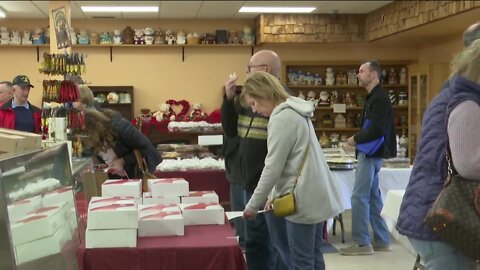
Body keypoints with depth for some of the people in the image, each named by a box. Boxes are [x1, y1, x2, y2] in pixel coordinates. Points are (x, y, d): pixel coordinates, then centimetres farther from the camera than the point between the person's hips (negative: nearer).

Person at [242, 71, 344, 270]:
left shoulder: (282, 118, -16)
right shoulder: (295, 112, 13)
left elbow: (273, 168, -16)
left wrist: (253, 205, -7)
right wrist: (275, 195, 16)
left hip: (303, 199, -10)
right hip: (315, 195, 10)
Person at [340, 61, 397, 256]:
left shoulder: (380, 98, -14)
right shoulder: (373, 97, 17)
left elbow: (377, 129, -24)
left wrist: (356, 139, -13)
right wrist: (359, 140, 4)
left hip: (371, 154, -10)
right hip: (369, 153, 10)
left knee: (359, 197, -8)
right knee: (372, 198, 13)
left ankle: (362, 243, -2)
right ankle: (381, 241, 20)